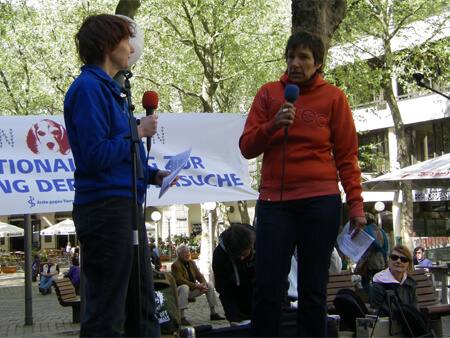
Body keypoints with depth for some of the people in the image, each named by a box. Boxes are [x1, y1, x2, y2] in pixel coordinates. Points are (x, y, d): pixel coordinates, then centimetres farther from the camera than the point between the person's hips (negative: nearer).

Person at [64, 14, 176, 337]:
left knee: (142, 306, 15)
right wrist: (139, 132, -11)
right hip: (105, 205, -10)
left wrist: (152, 174, 11)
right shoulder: (88, 88, -12)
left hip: (127, 206, 11)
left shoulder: (111, 89, 19)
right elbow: (95, 156, -20)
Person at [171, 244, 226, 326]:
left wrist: (204, 284, -14)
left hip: (192, 290, 8)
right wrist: (196, 286, -29)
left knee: (210, 285, -2)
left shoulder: (192, 263, 13)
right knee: (184, 287, -41)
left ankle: (213, 314, 1)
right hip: (179, 290, -8)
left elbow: (199, 275, 11)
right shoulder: (175, 265, -13)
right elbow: (180, 280, -24)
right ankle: (181, 317, -44)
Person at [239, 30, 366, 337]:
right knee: (268, 286, -4)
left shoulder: (333, 97, 6)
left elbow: (347, 156, 5)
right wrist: (273, 125, -11)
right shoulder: (269, 93, 11)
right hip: (274, 200, 1)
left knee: (313, 289, 1)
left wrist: (356, 204, -4)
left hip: (320, 200, -1)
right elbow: (247, 147, 7)